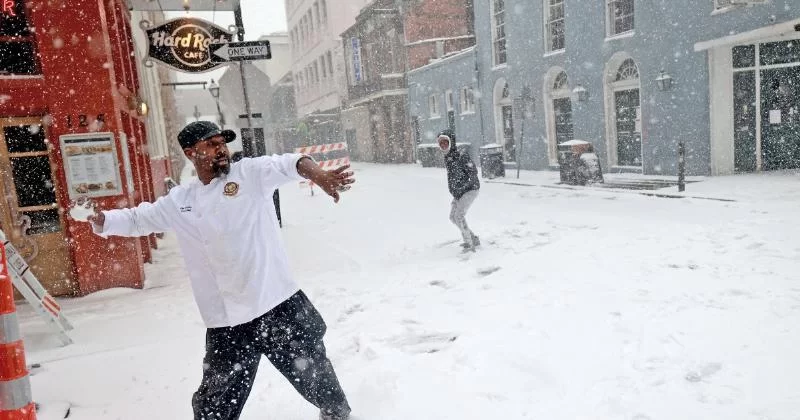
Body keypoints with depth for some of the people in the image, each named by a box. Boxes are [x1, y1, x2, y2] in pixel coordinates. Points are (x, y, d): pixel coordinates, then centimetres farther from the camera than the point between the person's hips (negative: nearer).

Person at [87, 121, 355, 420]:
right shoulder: (179, 201, 9)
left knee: (319, 379, 14)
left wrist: (318, 175, -41)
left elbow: (287, 164, -19)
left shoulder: (250, 173, -2)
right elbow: (137, 218, 18)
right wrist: (102, 220, -4)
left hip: (280, 307, -2)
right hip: (226, 325, 3)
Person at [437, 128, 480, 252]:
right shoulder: (447, 157, 7)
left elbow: (473, 173, -20)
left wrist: (460, 189, -23)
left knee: (459, 216, -19)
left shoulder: (462, 156, -19)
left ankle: (469, 244, -8)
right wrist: (454, 191, 12)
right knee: (453, 217, 10)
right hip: (458, 193, 9)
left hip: (470, 190, -9)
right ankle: (473, 238, 23)